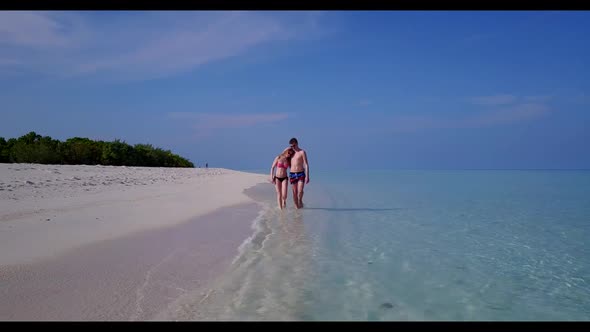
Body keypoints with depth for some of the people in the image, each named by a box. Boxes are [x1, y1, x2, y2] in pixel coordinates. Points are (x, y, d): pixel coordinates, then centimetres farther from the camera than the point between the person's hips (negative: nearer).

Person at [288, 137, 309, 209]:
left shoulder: (302, 152, -5)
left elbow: (306, 165, -8)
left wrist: (307, 176, -14)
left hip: (301, 174, -4)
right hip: (292, 174, 4)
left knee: (300, 191, -15)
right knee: (294, 192, 3)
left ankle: (300, 200, 15)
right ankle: (296, 206, 14)